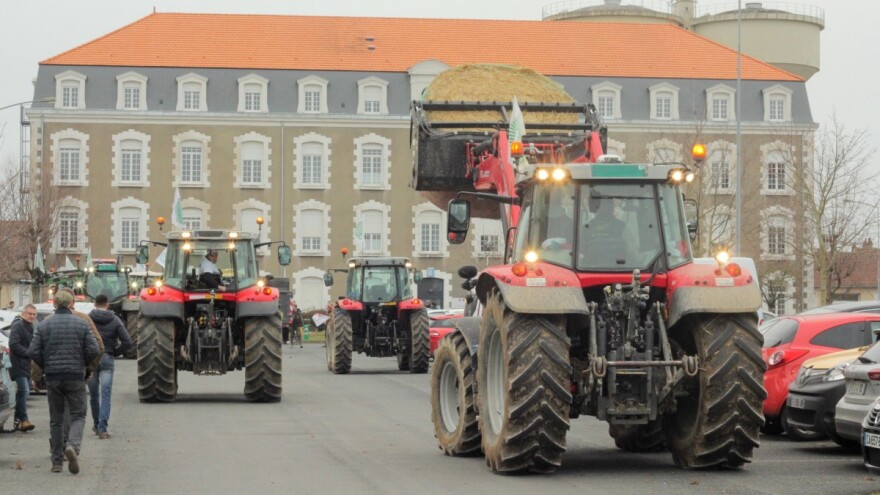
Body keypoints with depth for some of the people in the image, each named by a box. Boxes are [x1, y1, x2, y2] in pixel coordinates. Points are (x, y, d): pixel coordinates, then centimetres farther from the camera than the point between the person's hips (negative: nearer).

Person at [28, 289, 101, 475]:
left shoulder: (44, 325, 2)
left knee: (55, 420, 10)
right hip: (75, 377, -2)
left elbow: (33, 351, -4)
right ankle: (73, 446, -23)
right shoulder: (82, 325, -1)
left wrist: (46, 367, 11)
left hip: (52, 378, 2)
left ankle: (56, 461, 10)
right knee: (78, 416, 5)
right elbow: (94, 350, -7)